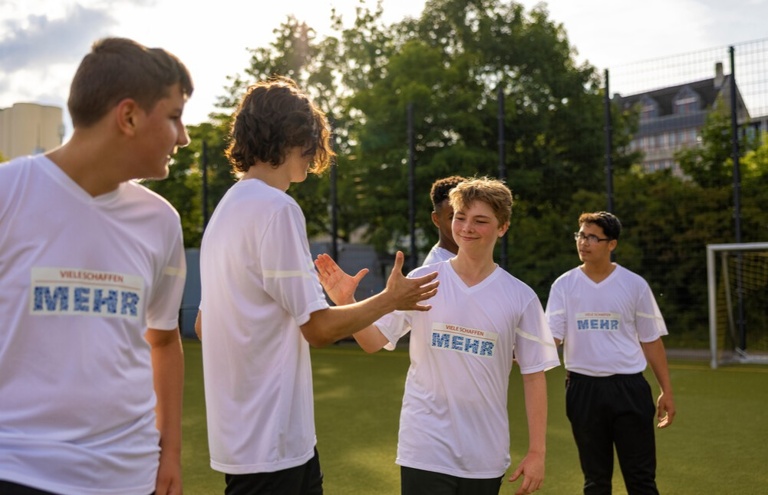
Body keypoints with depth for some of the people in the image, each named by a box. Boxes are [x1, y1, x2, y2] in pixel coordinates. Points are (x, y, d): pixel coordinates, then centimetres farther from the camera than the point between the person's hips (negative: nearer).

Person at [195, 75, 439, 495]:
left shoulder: (227, 209, 11)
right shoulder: (276, 208, -17)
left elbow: (204, 324, 17)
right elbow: (319, 327, -18)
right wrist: (391, 299, -3)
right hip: (269, 441, -9)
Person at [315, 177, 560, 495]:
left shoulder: (521, 298, -2)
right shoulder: (422, 281, -2)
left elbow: (534, 375, 1)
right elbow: (374, 341, -2)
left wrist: (537, 452, -1)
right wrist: (346, 302, -20)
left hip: (485, 457, 1)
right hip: (425, 449, -1)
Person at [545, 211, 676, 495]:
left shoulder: (635, 285, 0)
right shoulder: (564, 285, 0)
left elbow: (651, 341, 5)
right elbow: (551, 337, -6)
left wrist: (666, 390, 3)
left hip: (629, 386, 0)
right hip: (583, 387, 1)